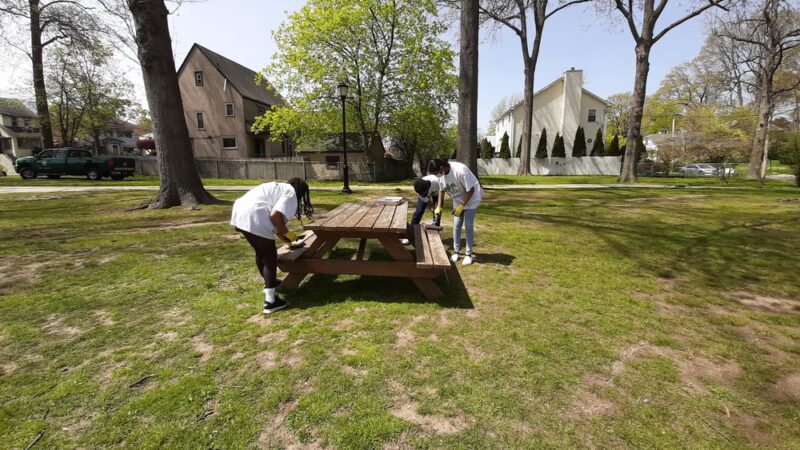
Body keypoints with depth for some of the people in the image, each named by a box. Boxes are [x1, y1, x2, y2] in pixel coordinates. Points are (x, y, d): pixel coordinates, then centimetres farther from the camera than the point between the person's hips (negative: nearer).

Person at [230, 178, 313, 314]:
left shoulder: (280, 188, 28)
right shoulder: (291, 193, 1)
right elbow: (275, 215, -15)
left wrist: (282, 236, 37)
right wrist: (286, 233, 0)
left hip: (240, 213, 10)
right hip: (253, 218, -10)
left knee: (261, 253, 26)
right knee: (270, 258, 2)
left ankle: (269, 282, 46)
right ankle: (270, 301, 5)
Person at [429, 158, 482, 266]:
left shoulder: (460, 171, -34)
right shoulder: (442, 173, -12)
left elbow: (470, 190, -27)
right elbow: (442, 190, 4)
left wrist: (461, 206, -24)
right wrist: (439, 207, -2)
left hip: (471, 200, -6)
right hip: (457, 201, 6)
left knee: (468, 226, -3)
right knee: (456, 226, 6)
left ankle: (468, 254, 8)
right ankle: (456, 251, 17)